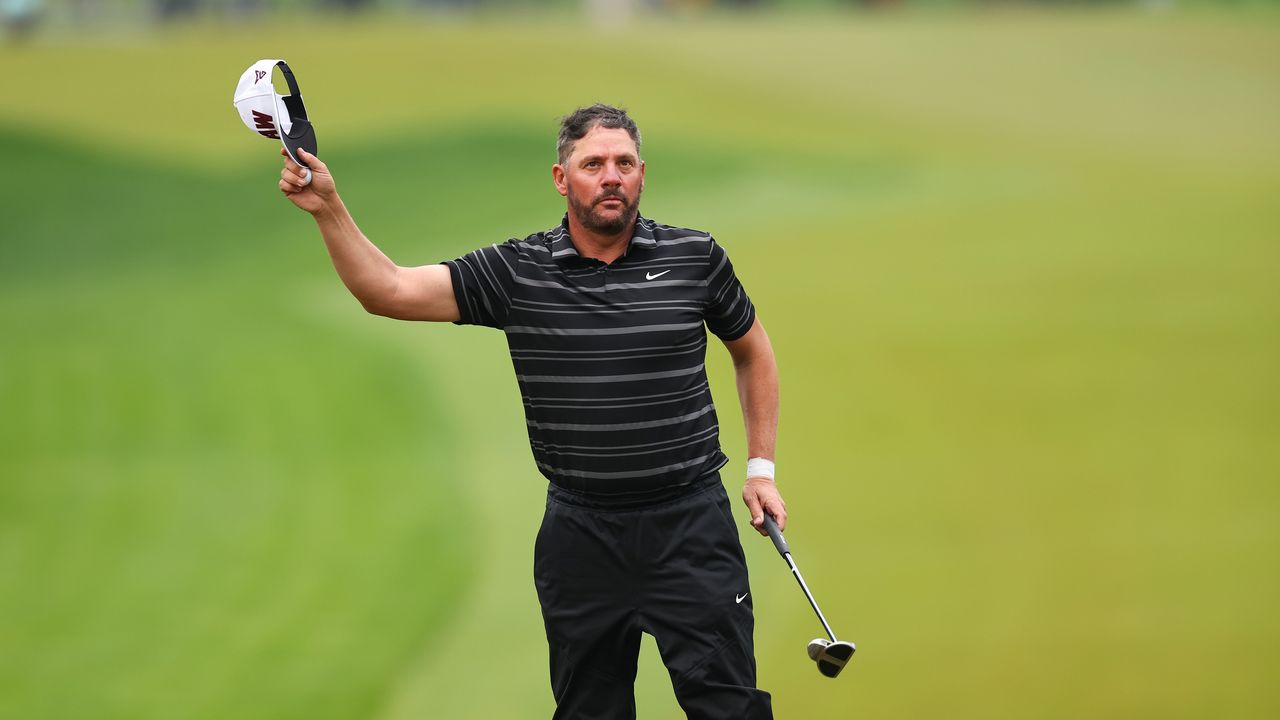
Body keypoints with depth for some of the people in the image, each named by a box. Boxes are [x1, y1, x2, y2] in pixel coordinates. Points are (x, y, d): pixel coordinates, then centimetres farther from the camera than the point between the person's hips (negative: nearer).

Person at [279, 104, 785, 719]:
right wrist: (328, 209, -18)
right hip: (580, 534, 1)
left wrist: (761, 466, 12)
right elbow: (389, 291, -6)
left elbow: (752, 351, 15)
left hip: (690, 526, -1)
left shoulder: (696, 259, 0)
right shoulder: (515, 272, -1)